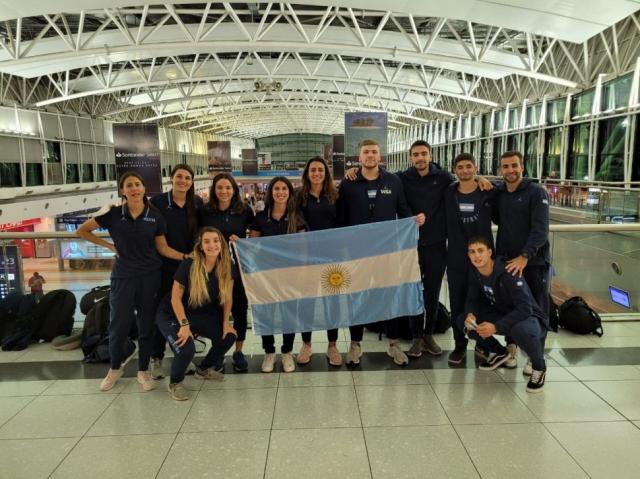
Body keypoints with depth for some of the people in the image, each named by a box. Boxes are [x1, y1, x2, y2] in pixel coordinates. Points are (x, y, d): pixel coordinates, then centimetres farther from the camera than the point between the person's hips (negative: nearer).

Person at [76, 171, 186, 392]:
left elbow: (163, 248, 3)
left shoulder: (155, 216, -2)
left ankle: (143, 370, 26)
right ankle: (115, 368, 30)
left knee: (146, 324, 9)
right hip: (123, 276, -1)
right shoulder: (113, 213, -6)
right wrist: (110, 246, -2)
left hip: (150, 276, 1)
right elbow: (82, 231, 4)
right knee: (119, 323, 6)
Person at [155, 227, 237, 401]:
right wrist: (184, 325, -27)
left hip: (201, 314, 5)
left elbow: (228, 296, -1)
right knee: (186, 349, -26)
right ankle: (175, 383, 6)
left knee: (228, 337, -6)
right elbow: (176, 297, -21)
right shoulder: (188, 265, -25)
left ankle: (204, 369, 22)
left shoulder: (226, 266, -12)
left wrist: (226, 322, -5)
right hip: (171, 314, -5)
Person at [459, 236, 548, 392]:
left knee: (521, 330, -42)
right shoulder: (474, 272, -8)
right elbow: (472, 299, 1)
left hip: (528, 317, -6)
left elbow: (525, 309, -32)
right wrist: (470, 314, -23)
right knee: (462, 320, -10)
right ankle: (498, 352, 14)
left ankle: (539, 367, -6)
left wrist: (495, 327, -39)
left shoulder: (507, 273, -28)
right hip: (501, 315, 6)